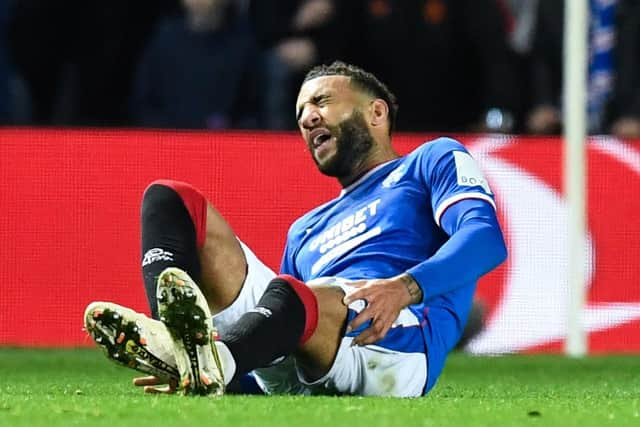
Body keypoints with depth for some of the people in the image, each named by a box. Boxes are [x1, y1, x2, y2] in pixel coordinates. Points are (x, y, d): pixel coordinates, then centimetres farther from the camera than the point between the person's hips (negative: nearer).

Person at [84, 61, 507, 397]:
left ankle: (211, 361, -70)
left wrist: (404, 287, -22)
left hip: (400, 343, -6)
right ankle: (177, 340, -34)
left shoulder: (433, 162, 22)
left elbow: (484, 236, -1)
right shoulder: (306, 231, 39)